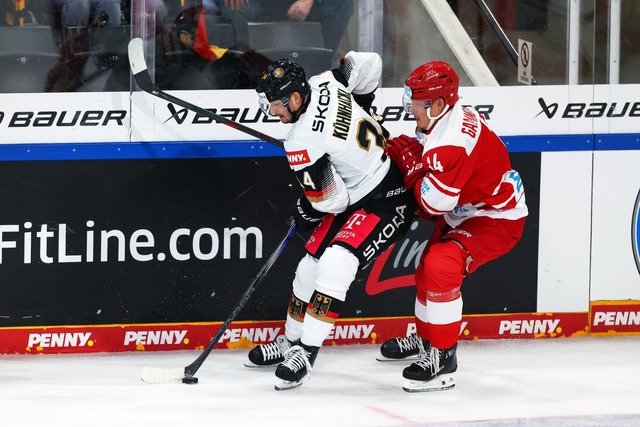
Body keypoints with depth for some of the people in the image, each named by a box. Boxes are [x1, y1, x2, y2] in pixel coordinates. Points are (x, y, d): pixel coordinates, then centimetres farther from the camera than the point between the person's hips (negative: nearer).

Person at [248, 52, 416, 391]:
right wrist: (358, 111, 16)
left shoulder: (302, 143, -28)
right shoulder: (325, 82, -8)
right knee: (310, 266, 13)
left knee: (335, 264, -27)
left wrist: (305, 213, 2)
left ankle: (305, 352, -24)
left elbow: (330, 199, -19)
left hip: (386, 202, -11)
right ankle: (291, 342, 28)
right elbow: (368, 64, 5)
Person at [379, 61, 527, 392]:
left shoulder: (452, 141, -32)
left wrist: (411, 162, -18)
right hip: (465, 212, 11)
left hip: (496, 219, -11)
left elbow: (436, 201, -29)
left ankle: (443, 356, -19)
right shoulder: (449, 117, -1)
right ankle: (425, 338, 46)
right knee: (428, 268, 22)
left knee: (441, 267, -28)